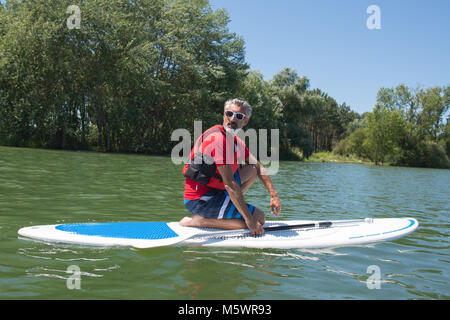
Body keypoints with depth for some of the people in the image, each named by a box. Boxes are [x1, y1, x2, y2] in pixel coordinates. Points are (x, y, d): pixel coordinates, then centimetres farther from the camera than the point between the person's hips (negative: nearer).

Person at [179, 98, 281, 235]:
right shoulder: (219, 138, -21)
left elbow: (258, 167, 17)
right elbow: (230, 184, -24)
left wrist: (274, 195, 6)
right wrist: (250, 220, -22)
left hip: (213, 191, 9)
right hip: (199, 201, -9)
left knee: (252, 170, 12)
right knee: (259, 217, -10)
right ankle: (201, 220, -11)